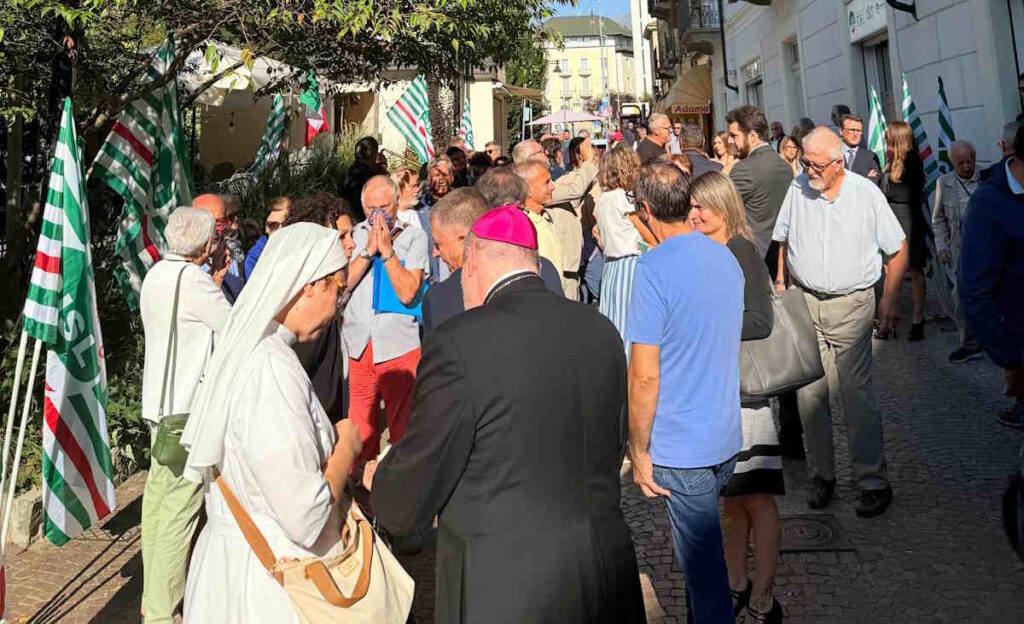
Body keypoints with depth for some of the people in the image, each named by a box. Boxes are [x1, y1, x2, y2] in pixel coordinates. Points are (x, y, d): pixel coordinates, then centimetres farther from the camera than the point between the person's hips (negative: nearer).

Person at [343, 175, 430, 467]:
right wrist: (369, 249, -9)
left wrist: (387, 249, -13)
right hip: (358, 346, 3)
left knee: (404, 427, 1)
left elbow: (408, 292, -10)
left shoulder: (414, 237, 1)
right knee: (359, 428, 12)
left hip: (400, 346, -3)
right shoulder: (354, 235, 10)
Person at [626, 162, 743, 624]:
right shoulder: (725, 257, 5)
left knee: (702, 564, 6)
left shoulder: (654, 268, -19)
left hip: (681, 447, -7)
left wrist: (639, 451, -10)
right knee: (702, 554, 22)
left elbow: (644, 375, -19)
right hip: (726, 437, 7)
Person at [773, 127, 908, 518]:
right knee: (809, 394, 4)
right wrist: (781, 286, 7)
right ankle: (821, 476, 18)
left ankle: (874, 482, 9)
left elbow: (898, 249, 3)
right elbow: (785, 243, 15)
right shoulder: (797, 190, 2)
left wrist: (890, 299, 1)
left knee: (856, 394, -2)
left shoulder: (866, 194, -5)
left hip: (851, 305, -3)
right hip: (804, 303, 3)